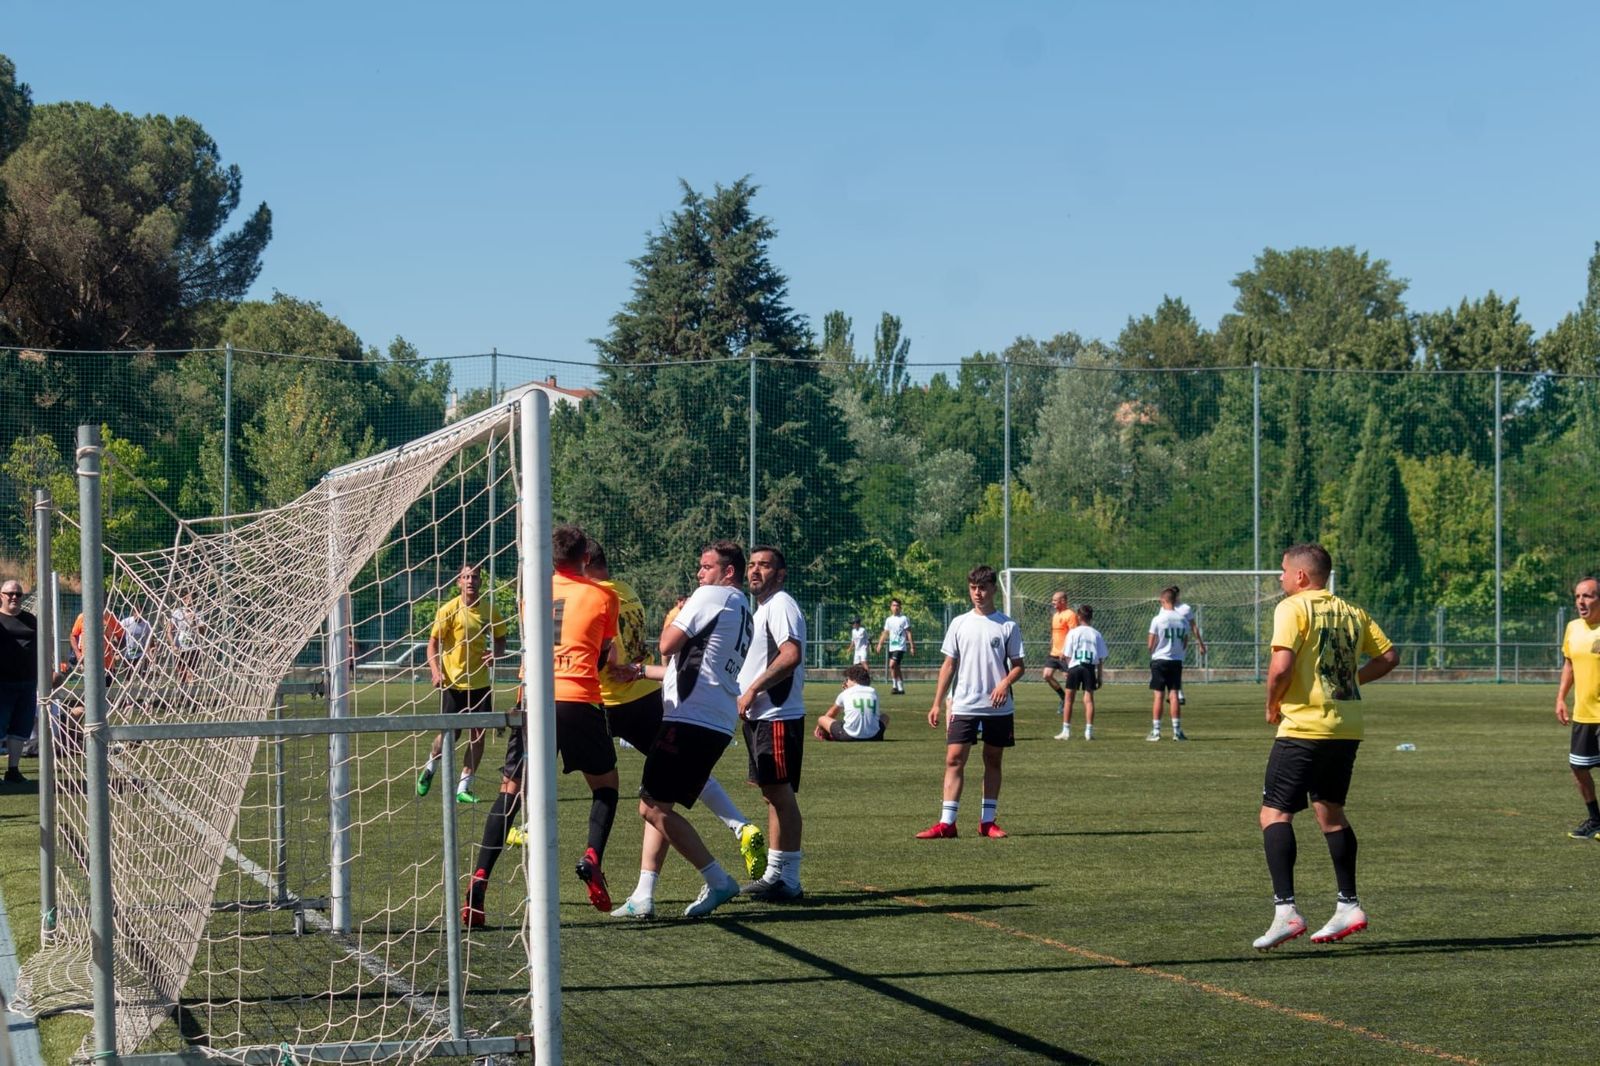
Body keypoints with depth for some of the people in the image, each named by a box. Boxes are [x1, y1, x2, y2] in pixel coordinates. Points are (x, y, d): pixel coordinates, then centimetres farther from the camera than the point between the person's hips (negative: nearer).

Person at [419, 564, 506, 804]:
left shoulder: (489, 610, 4)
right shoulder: (450, 610, -7)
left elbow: (500, 639, 16)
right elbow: (433, 642, -6)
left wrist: (495, 653, -7)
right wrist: (435, 671, -20)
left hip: (480, 682, 4)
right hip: (453, 682, -4)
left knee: (478, 734, 0)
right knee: (448, 735, -1)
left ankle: (463, 788, 9)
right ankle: (430, 768, 30)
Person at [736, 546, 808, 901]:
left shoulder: (781, 605, -12)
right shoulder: (762, 608, 20)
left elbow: (791, 656, -25)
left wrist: (753, 690, -21)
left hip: (778, 716, -11)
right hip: (760, 716, 11)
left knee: (781, 792, -9)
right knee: (772, 793, 14)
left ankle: (788, 880, -7)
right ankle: (774, 874, 20)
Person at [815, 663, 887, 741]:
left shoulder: (845, 693, 9)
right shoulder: (873, 692, 11)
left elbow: (831, 713, 27)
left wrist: (818, 728, 45)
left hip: (849, 737, -1)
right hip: (873, 737, 1)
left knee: (821, 719, 18)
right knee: (884, 717, 33)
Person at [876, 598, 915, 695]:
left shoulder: (904, 619, -3)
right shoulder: (888, 620, 13)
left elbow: (908, 633, -3)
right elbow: (885, 633, 17)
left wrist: (912, 646, -6)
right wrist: (880, 644, 6)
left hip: (900, 647, -6)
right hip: (892, 647, 6)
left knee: (892, 665, -20)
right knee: (896, 668, 9)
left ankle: (895, 686, -11)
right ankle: (901, 688, 16)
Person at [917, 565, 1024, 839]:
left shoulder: (1007, 626, 1)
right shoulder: (959, 624, 6)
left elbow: (1018, 665, 3)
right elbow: (949, 665, 9)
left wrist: (1005, 683, -18)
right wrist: (937, 704, 4)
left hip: (998, 707, -1)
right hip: (963, 706, 1)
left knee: (993, 762, 7)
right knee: (954, 760, -7)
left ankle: (988, 821, 15)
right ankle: (946, 823, -8)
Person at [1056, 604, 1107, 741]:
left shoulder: (1073, 632, -1)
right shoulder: (1096, 634, 5)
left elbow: (1065, 655, -3)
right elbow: (1101, 658, 4)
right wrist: (1099, 676, 10)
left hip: (1074, 667, -2)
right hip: (1090, 668, 2)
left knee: (1069, 699, 7)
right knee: (1089, 699, 4)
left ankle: (1066, 731, 8)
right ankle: (1089, 731, -1)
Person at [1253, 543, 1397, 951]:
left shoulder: (1293, 608, -8)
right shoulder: (1351, 613, 12)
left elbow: (1281, 665, -19)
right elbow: (1388, 655, 13)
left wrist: (1272, 704, -3)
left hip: (1305, 726, -7)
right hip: (1348, 729, 7)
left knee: (1275, 813, -4)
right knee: (1330, 810, 20)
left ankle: (1285, 909, -16)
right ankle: (1349, 906, 21)